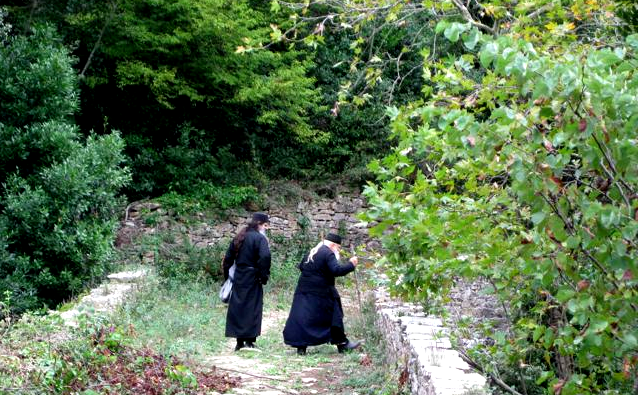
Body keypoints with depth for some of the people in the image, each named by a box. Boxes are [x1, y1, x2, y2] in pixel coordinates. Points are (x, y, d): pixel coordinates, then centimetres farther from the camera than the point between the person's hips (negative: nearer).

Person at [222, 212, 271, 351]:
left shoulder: (238, 238, 13)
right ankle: (249, 341, -3)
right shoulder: (260, 238, -8)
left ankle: (240, 342, 11)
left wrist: (227, 276, 19)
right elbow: (264, 257, -22)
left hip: (238, 278, 6)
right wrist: (264, 276, -15)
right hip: (252, 279, -6)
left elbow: (228, 258, 15)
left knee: (238, 307, 9)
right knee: (253, 308, -1)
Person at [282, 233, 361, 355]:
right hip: (320, 293, -7)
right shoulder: (328, 254, -11)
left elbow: (301, 266, 26)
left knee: (302, 318, 4)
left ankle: (300, 346, 0)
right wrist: (351, 265, -14)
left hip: (304, 290, 7)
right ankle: (342, 344, 16)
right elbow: (337, 270, -23)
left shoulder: (311, 252, 15)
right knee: (333, 317, 7)